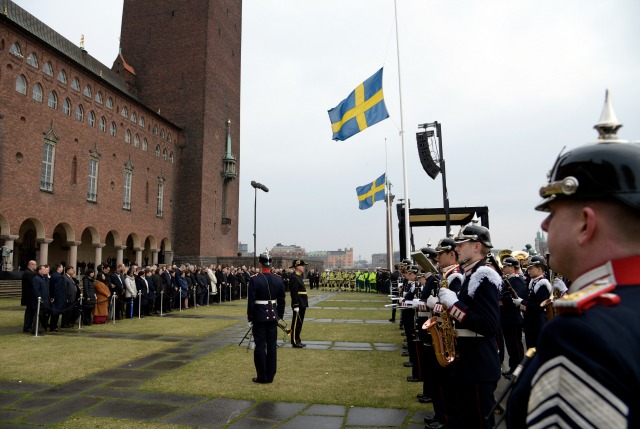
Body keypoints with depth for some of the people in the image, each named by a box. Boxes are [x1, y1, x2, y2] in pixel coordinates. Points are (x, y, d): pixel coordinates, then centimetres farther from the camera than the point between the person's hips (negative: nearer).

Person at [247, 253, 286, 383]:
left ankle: (262, 376, 11)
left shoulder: (254, 280, -13)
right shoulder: (278, 280, 1)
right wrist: (280, 315, 16)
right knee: (272, 345, 9)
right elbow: (281, 300, 6)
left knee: (260, 346, 5)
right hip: (273, 316, 4)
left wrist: (250, 317, -3)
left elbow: (251, 301, -12)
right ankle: (270, 375, 17)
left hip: (259, 316, -4)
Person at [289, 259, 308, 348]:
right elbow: (294, 293, -21)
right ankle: (295, 342, 5)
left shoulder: (299, 277, 16)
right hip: (298, 305, -10)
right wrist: (296, 306, -23)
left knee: (299, 323, 15)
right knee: (296, 323, -2)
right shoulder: (294, 278, -17)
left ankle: (298, 340, 24)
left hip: (302, 304, 10)